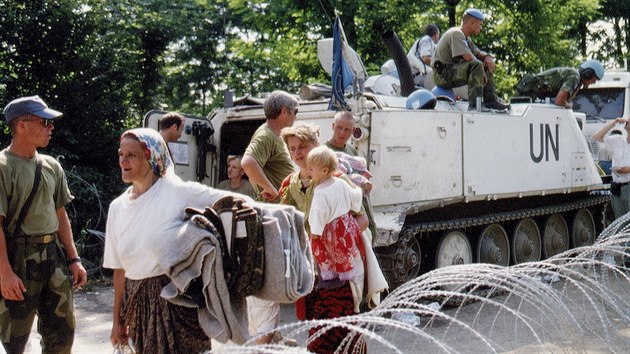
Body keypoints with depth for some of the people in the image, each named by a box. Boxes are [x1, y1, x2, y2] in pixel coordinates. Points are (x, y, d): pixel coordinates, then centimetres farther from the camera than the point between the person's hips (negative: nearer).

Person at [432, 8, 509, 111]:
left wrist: (487, 57, 1)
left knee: (488, 65, 10)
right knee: (477, 65, -31)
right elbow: (468, 56, -25)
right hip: (442, 75, -11)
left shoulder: (466, 38, 19)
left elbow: (478, 53, 24)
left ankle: (490, 101, 4)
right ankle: (474, 105, -32)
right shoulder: (456, 33, -14)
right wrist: (481, 71, -16)